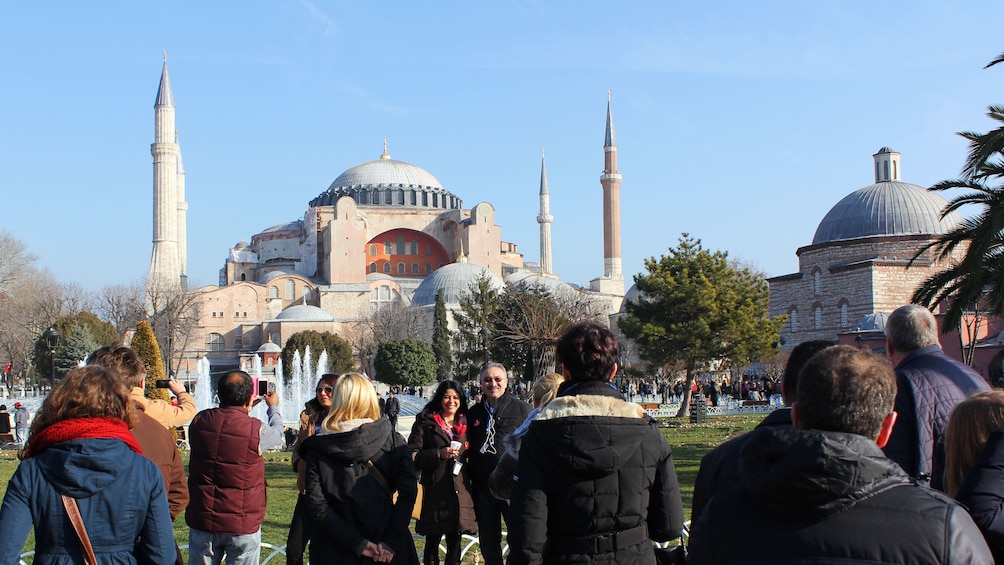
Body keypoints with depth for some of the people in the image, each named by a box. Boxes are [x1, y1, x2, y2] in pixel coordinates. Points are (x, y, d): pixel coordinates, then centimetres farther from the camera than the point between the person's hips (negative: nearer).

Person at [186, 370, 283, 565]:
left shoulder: (200, 421, -4)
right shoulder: (255, 429, -15)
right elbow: (277, 434, 9)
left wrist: (243, 409, 33)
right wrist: (274, 407, 29)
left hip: (202, 519, 4)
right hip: (242, 524, -3)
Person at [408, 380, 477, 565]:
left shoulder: (465, 424, 14)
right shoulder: (425, 422, 1)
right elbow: (412, 456, -6)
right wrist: (439, 454, -15)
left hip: (460, 491, 4)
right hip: (434, 490, -4)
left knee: (455, 543, 7)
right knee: (432, 542, 3)